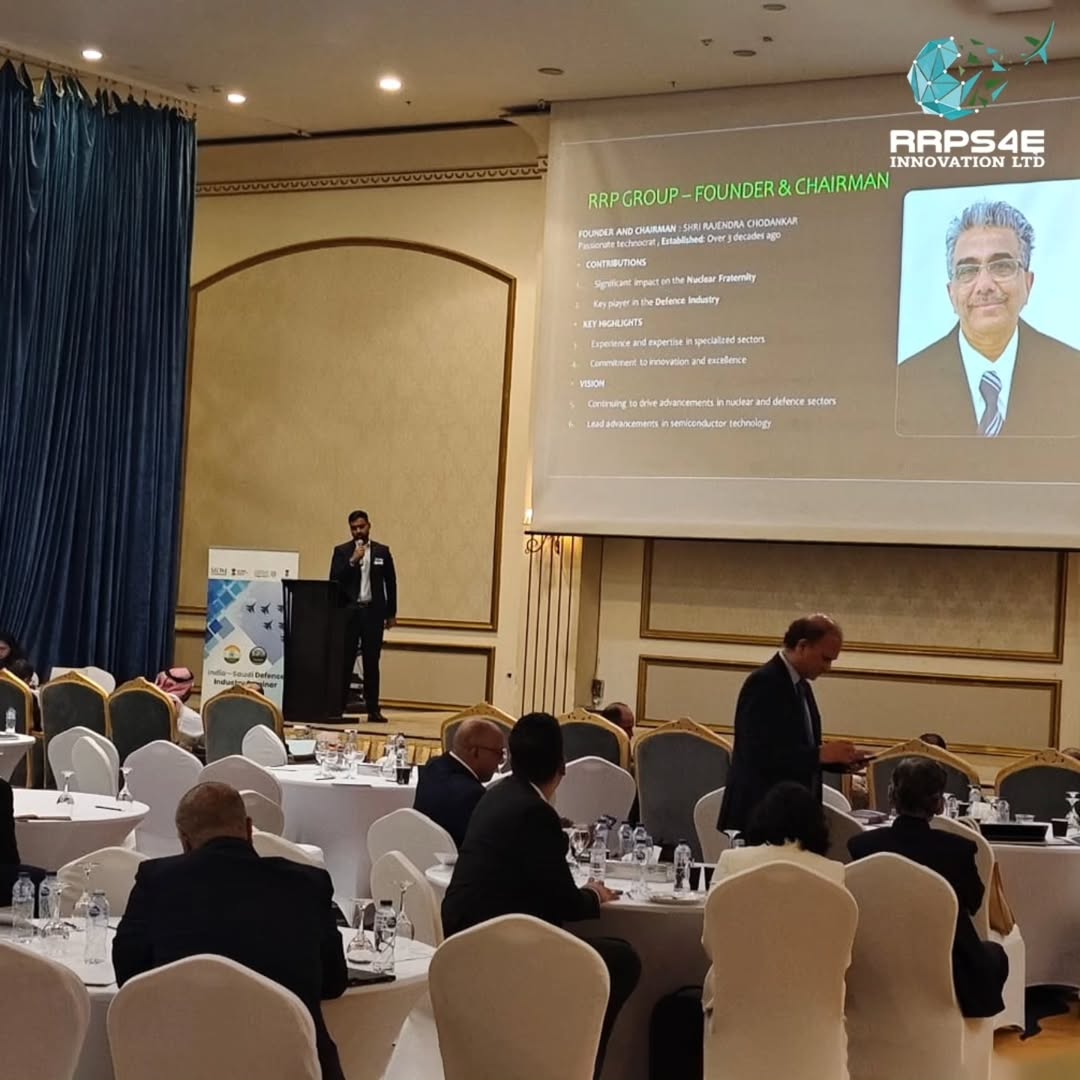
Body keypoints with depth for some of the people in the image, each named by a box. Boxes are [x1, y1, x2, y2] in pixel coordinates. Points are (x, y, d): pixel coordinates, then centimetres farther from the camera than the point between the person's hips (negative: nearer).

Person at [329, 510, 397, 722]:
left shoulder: (382, 551, 8)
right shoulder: (342, 551, 5)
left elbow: (390, 582, 11)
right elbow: (334, 580, -5)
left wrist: (391, 613, 9)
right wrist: (352, 560, -15)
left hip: (373, 611, 1)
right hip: (348, 611, -1)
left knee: (372, 662, 3)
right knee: (345, 660, -1)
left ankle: (373, 709, 5)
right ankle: (339, 706, 2)